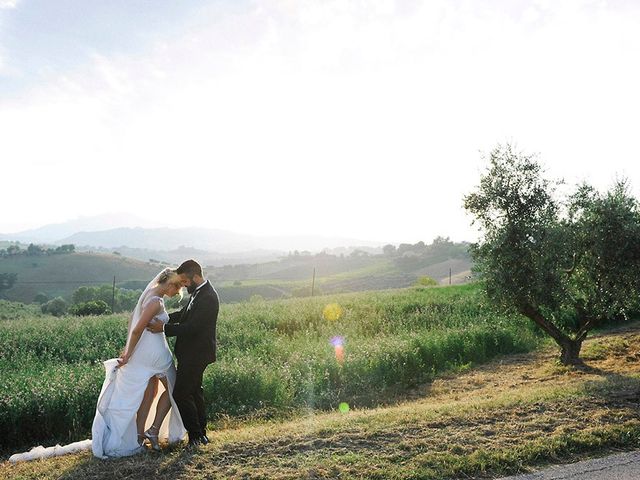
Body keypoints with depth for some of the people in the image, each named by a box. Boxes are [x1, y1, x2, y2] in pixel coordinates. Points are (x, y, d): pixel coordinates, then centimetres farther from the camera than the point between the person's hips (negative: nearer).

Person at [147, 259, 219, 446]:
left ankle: (195, 434, 10)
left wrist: (164, 328, -19)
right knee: (194, 391, 19)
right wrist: (163, 318, 5)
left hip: (196, 355, -10)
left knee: (181, 394, -4)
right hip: (193, 353, 10)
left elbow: (192, 327, -25)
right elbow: (184, 314, 17)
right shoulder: (200, 292, 8)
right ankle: (201, 433, 31)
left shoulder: (208, 297, -23)